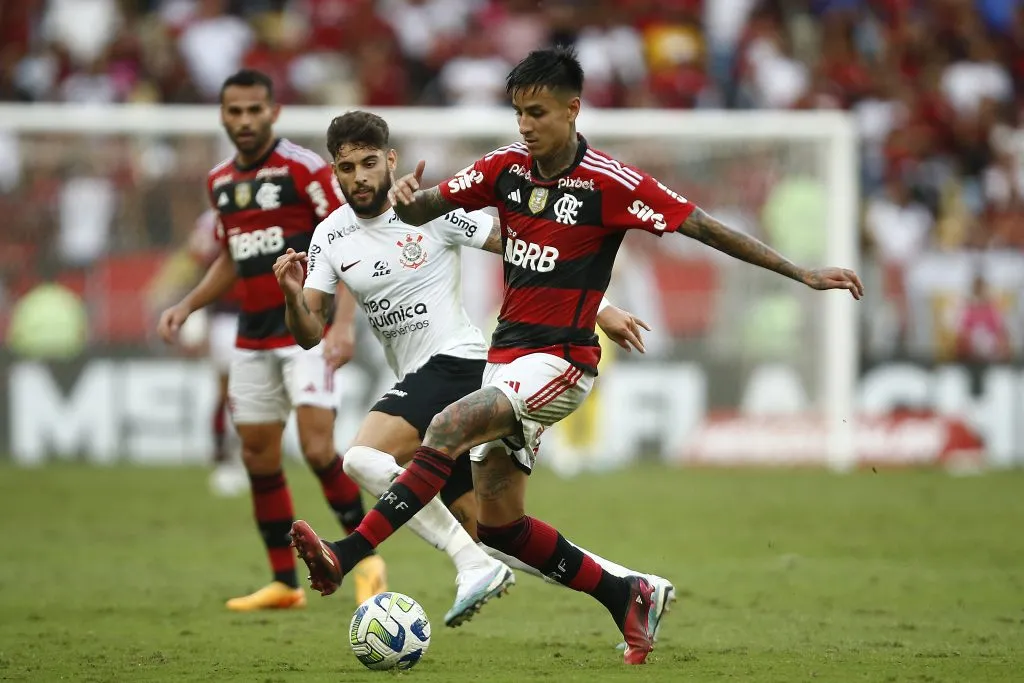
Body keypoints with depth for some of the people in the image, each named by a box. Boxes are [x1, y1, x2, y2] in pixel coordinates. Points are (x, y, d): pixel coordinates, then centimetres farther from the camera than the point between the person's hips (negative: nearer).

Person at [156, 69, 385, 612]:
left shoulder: (305, 169, -10)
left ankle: (367, 558, -2)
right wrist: (187, 306, 12)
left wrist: (342, 325, -20)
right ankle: (284, 582, 13)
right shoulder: (220, 182, 10)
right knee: (258, 457, 5)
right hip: (253, 339, 7)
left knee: (318, 448, -17)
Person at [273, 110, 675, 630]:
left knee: (363, 459, -27)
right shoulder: (330, 239, 8)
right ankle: (634, 587, 12)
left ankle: (475, 567, -26)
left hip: (456, 363, -7)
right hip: (417, 382, 7)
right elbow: (309, 334, 4)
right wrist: (292, 295, -19)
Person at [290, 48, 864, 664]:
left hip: (561, 360, -7)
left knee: (450, 428, -28)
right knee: (499, 524, 4)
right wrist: (407, 198, -20)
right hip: (506, 352, 7)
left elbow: (705, 227, -10)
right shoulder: (506, 167, 3)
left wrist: (804, 274, -12)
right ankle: (626, 597, 20)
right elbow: (424, 209, 6)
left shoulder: (610, 184, -13)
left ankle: (346, 557, -35)